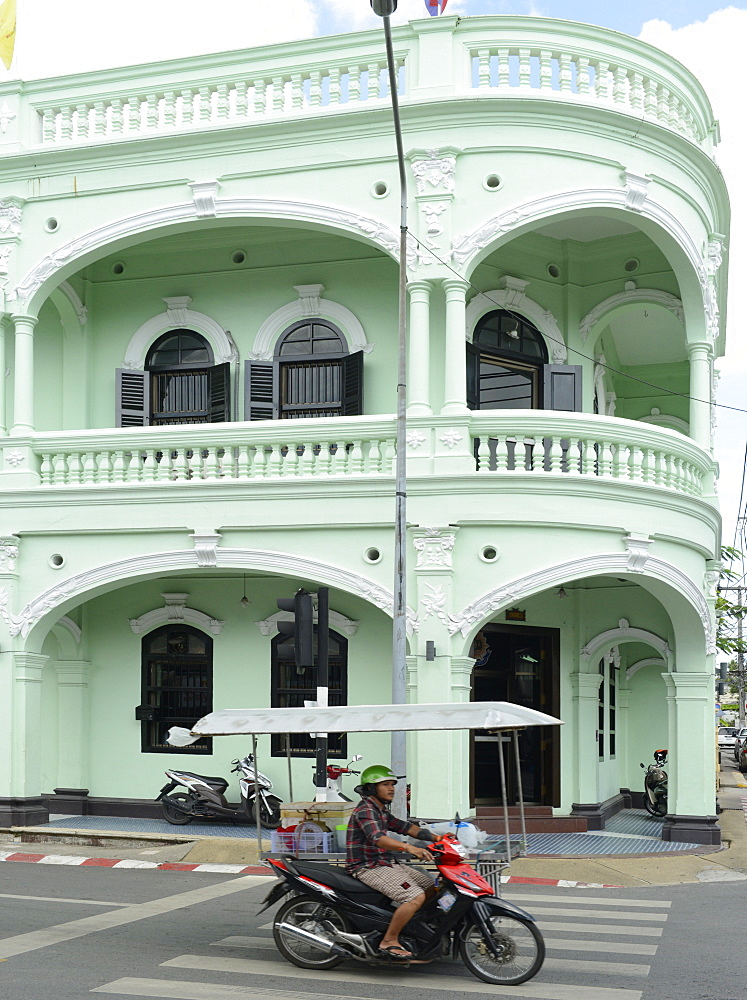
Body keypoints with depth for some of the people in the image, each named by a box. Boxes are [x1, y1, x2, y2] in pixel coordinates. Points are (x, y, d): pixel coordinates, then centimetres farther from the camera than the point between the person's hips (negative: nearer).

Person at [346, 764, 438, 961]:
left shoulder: (381, 810, 18)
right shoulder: (365, 810, -16)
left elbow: (404, 827, 15)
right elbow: (377, 838, -32)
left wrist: (436, 838, 1)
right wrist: (409, 848, -46)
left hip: (388, 863, 10)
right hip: (369, 868, -10)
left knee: (432, 888, 7)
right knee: (416, 897, -25)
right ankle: (389, 941, -17)